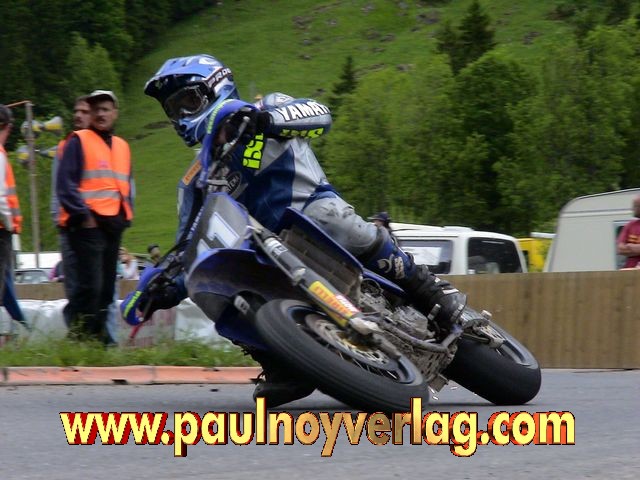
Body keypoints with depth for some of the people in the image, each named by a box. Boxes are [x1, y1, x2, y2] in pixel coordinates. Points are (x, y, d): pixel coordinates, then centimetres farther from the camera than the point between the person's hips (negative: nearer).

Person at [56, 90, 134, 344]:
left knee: (106, 287, 10)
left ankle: (98, 333, 18)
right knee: (90, 285, -13)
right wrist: (82, 214, -15)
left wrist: (127, 213, 13)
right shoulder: (78, 141, -2)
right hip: (88, 224, -7)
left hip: (113, 225, 7)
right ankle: (80, 336, -9)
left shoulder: (122, 147, 19)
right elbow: (65, 183, -8)